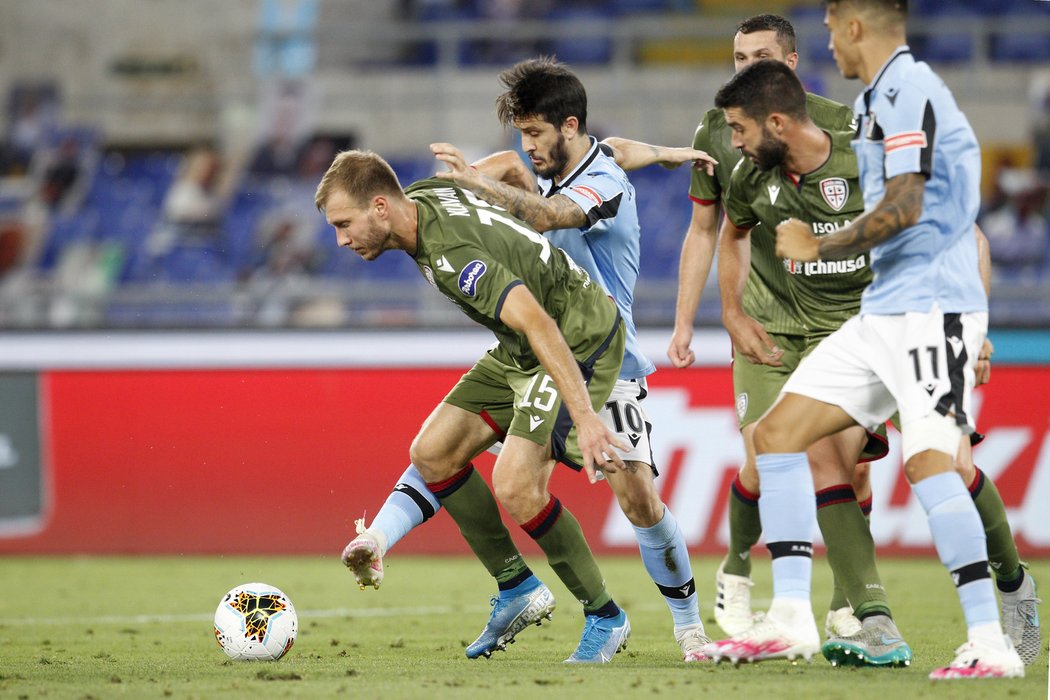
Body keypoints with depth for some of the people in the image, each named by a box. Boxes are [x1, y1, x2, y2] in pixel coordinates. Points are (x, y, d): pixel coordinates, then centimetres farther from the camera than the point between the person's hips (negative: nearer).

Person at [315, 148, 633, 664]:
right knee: (432, 453, 5)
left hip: (579, 344, -10)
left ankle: (604, 618, -4)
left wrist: (585, 418, -43)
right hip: (520, 351, 10)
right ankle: (517, 590, 15)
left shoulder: (452, 253, -31)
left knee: (514, 484, -22)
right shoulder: (421, 195, -2)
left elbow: (539, 325, -38)